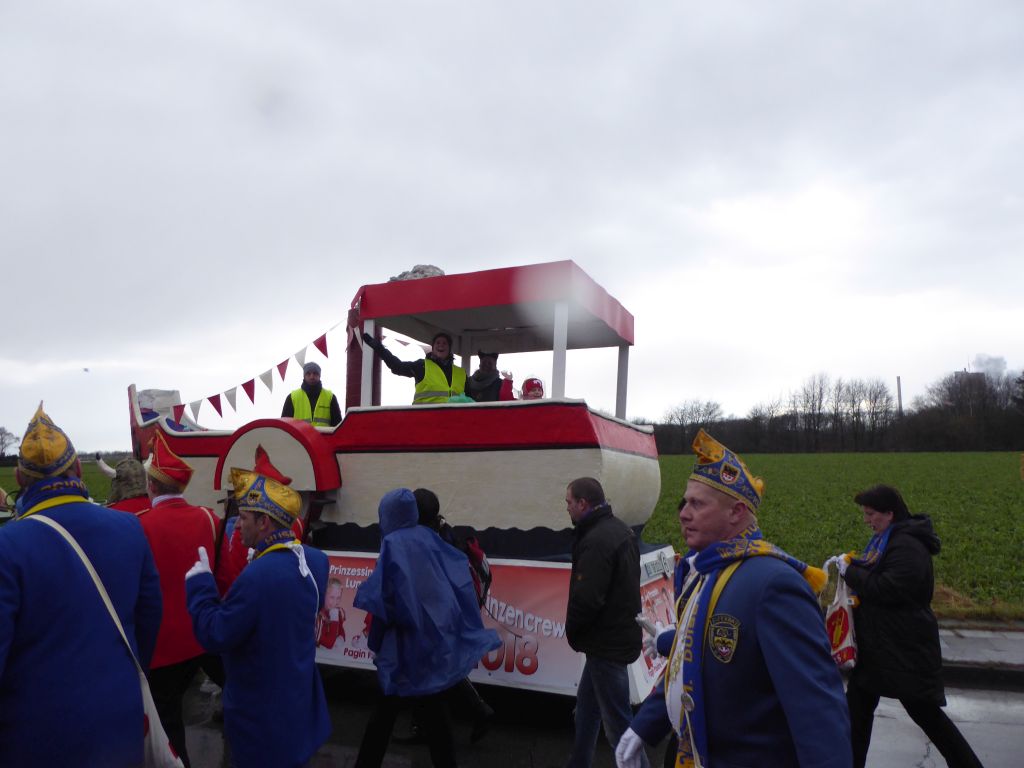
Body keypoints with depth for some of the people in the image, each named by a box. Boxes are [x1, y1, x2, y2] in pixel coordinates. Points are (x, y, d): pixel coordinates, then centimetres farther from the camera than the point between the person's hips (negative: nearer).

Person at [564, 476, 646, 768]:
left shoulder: (596, 541, -25)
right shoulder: (620, 529, 7)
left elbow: (586, 599, -28)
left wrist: (571, 631, -7)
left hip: (607, 643, -11)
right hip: (621, 632, 11)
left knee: (618, 724, 0)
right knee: (587, 702, 25)